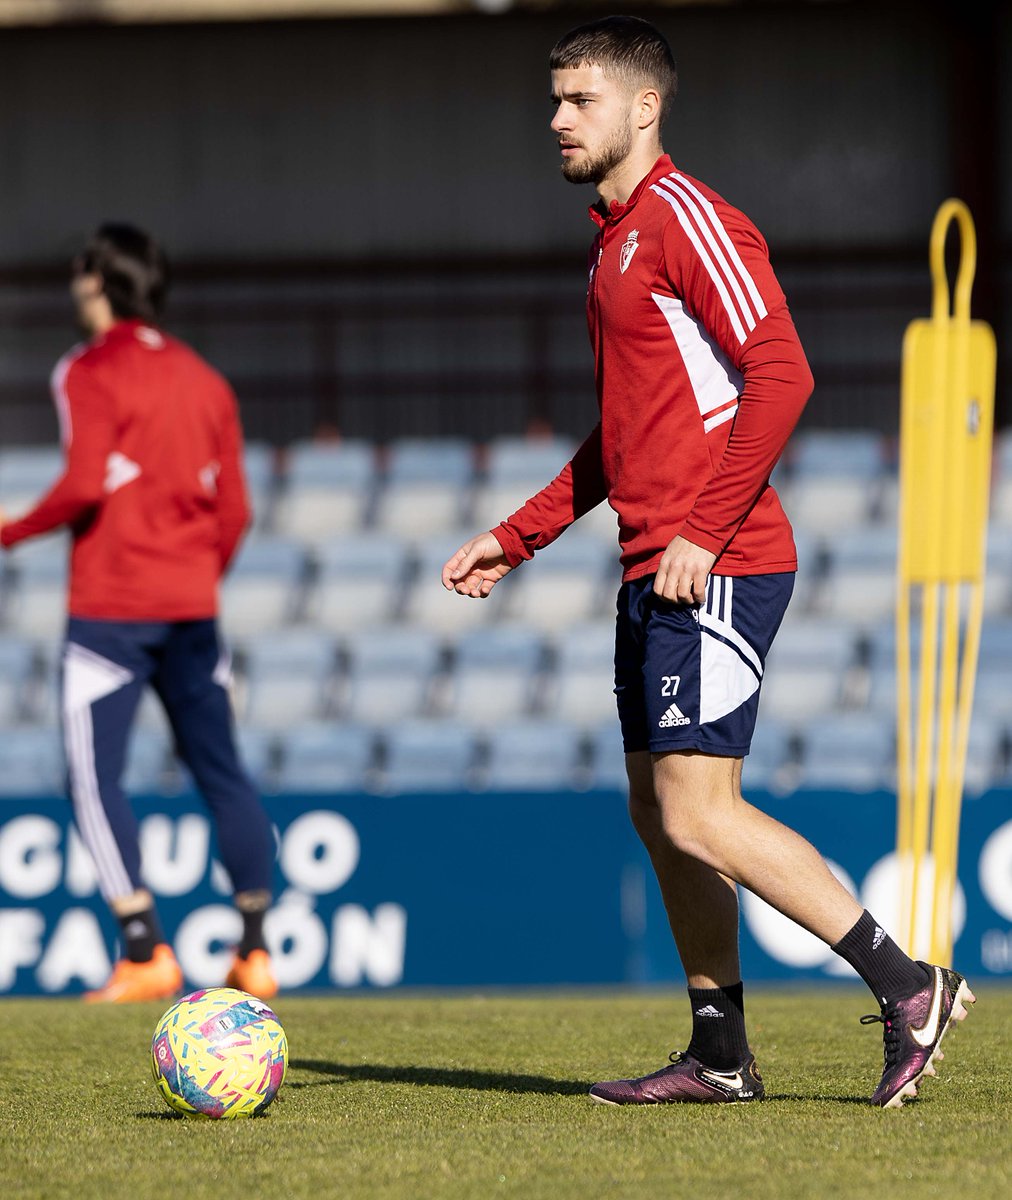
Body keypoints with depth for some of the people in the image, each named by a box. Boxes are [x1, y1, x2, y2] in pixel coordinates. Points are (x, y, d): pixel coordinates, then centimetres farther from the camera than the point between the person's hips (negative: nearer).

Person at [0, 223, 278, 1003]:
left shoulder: (89, 373, -5)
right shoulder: (203, 378, 14)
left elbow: (83, 485, -17)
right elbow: (234, 508, 12)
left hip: (110, 605, -6)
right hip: (192, 606, 6)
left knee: (96, 778, -4)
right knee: (221, 772, 11)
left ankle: (145, 952, -13)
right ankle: (256, 951, 13)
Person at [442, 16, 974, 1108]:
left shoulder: (684, 217, -11)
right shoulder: (617, 238, 20)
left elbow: (779, 373, -20)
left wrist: (703, 534, -21)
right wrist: (515, 538, 24)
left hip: (715, 568, -10)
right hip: (658, 569, 10)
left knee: (696, 813, -13)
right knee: (660, 810, 11)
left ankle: (908, 987, -8)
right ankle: (720, 1055, 17)